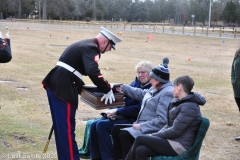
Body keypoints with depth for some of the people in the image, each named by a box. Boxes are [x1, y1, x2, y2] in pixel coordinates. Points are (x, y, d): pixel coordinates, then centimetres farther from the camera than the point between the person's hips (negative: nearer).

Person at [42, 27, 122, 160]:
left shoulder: (85, 44, 19)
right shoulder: (91, 48, -12)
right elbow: (93, 72, -27)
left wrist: (80, 85, 30)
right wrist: (107, 90, -18)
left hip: (55, 84, 10)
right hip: (63, 88, -10)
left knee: (60, 125, 17)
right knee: (67, 127, -5)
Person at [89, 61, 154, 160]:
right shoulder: (136, 82, 14)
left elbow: (139, 109, -18)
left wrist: (117, 111, -17)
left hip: (134, 120, -8)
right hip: (124, 115, 8)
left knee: (102, 125, -22)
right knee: (94, 124, -8)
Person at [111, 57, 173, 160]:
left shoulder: (167, 93, -21)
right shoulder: (156, 89, 11)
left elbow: (162, 120, -27)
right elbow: (142, 94, 31)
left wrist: (142, 126, -24)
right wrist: (123, 88, 34)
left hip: (153, 130, -11)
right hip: (143, 125, 11)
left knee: (124, 135, -23)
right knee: (116, 130, 6)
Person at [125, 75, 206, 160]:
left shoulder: (189, 107, -16)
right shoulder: (178, 102, 14)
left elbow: (174, 131, -18)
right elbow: (169, 125, 16)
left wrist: (154, 135, -9)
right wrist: (154, 135, 1)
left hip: (180, 146, -8)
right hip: (173, 141, 8)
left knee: (139, 139, -11)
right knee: (141, 150, -13)